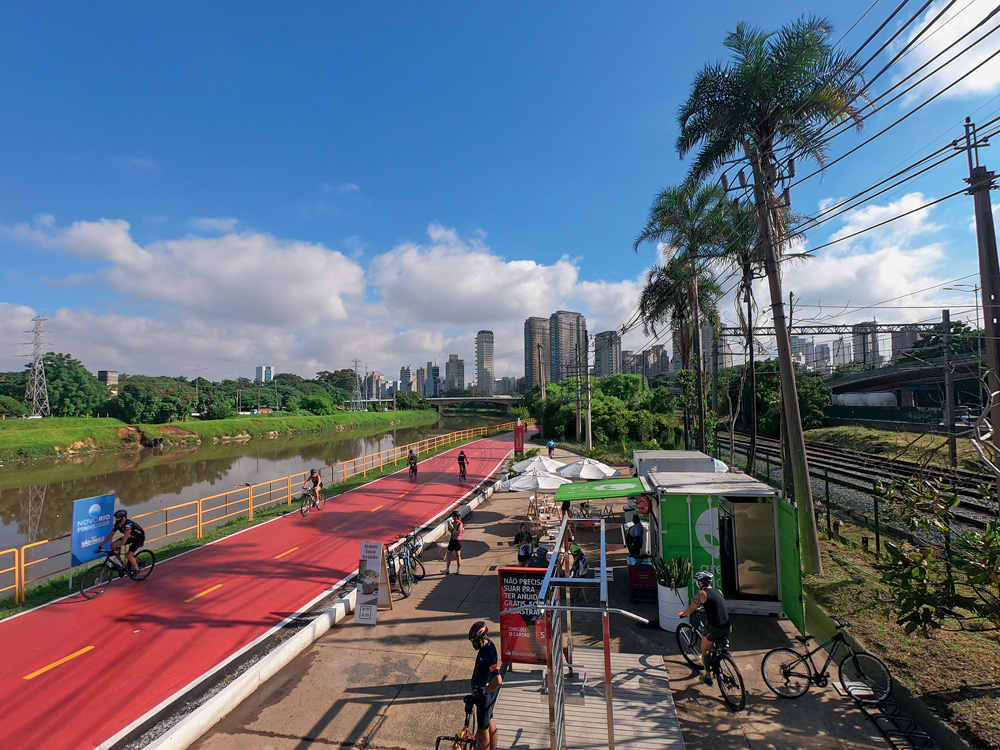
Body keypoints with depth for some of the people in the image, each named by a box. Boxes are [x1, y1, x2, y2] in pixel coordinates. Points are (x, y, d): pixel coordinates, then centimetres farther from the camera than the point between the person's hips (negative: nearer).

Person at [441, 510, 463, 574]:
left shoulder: (460, 524, -13)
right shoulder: (452, 523, 6)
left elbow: (458, 533, -21)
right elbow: (451, 532, 10)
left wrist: (452, 528, -23)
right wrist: (449, 528, -7)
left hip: (457, 541, -6)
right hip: (452, 540, 7)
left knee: (458, 555, 4)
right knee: (448, 554, 8)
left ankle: (458, 570, 16)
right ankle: (447, 569, 20)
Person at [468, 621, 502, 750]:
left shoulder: (489, 653, -32)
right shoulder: (485, 646, -2)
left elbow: (498, 681, -38)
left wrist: (485, 691, -23)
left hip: (485, 695, -9)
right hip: (481, 691, 9)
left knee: (483, 728, 7)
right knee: (489, 721, 25)